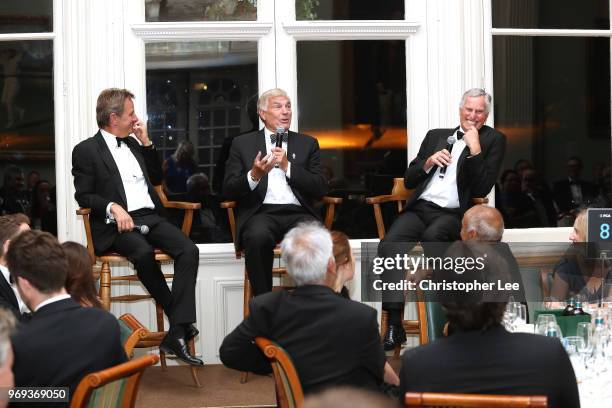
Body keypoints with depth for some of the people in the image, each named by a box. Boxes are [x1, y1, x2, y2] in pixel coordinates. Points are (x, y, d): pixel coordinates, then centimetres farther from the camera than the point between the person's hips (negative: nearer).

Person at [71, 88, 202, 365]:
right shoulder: (86, 150, 3)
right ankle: (180, 319, -18)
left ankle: (176, 334, -28)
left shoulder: (133, 144, 22)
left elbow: (157, 179, 23)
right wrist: (113, 207, -20)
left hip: (150, 217, 6)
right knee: (143, 252, -36)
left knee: (189, 250, -22)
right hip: (116, 225, -5)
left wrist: (146, 143, 13)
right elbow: (83, 196, -2)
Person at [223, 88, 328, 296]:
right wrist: (254, 175, -12)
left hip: (298, 212, 1)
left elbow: (320, 189, 8)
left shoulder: (307, 143, 19)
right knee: (258, 237, -36)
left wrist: (288, 166, -4)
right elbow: (229, 189, 7)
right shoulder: (243, 144, 15)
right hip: (261, 212, -1)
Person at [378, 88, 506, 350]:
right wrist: (429, 161, 1)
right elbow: (409, 180, 19)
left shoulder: (494, 141, 10)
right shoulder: (436, 136, 22)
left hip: (453, 213, -4)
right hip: (419, 208, 4)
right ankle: (394, 324, -27)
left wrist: (475, 149, -8)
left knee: (432, 236, -38)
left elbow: (482, 189, -2)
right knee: (389, 244, -26)